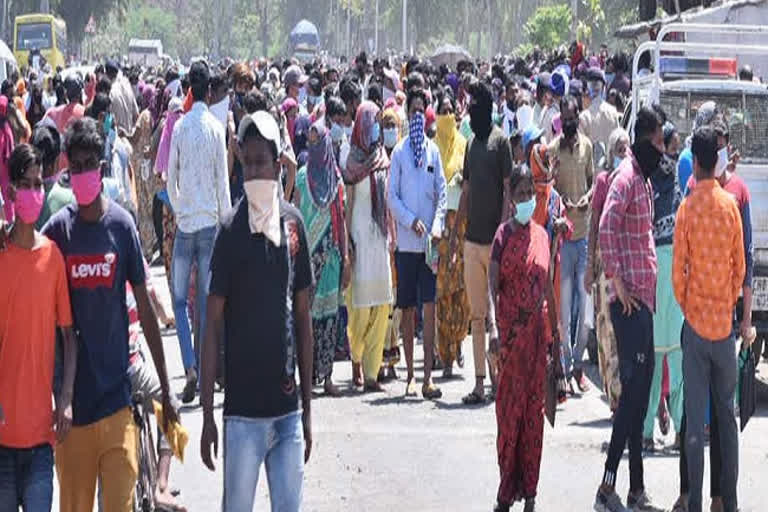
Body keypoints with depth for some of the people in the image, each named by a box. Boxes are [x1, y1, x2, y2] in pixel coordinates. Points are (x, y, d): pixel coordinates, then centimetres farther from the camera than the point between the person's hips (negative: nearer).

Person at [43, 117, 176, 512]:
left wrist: (165, 392, 5)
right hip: (72, 400, 1)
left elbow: (145, 311, 4)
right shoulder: (58, 228, 1)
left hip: (117, 396, -1)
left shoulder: (122, 225, -1)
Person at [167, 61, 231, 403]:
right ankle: (202, 374, 9)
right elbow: (223, 181, -2)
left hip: (185, 221, -1)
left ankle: (190, 367, -11)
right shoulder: (216, 128, -3)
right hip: (210, 220, 1)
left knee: (180, 298, 6)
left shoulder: (180, 127, -3)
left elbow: (171, 176, 3)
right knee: (206, 299, 7)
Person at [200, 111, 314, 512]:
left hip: (288, 408, 4)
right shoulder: (231, 230, -7)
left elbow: (303, 318, 11)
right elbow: (213, 325, -4)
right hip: (243, 410, -4)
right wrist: (207, 413, -7)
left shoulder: (293, 223, 4)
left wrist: (307, 407, 10)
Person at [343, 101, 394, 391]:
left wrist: (391, 236, 13)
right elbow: (346, 202, -5)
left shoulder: (383, 158, 12)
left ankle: (371, 373, 5)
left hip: (380, 235, 5)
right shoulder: (353, 159, -4)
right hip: (360, 234, -5)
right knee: (361, 304, -4)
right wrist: (347, 244, -9)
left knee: (381, 307, 1)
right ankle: (356, 358, 21)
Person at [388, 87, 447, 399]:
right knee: (408, 308, 4)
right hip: (406, 241, -1)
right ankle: (410, 375, 11)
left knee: (429, 306, -3)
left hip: (429, 241, 1)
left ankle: (428, 375, -3)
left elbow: (442, 193, 7)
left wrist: (437, 225, -7)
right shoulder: (399, 152, 1)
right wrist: (412, 221, -13)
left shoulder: (433, 151, 7)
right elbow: (392, 196, 0)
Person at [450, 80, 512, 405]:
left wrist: (502, 233, -15)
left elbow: (508, 190, -9)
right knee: (476, 315, 8)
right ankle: (479, 382, 11)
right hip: (472, 239, 7)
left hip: (494, 239, -7)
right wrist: (455, 231, 17)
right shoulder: (471, 142, 15)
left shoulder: (500, 141, -5)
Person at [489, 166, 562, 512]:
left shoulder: (542, 236, 10)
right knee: (509, 407, -1)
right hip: (511, 330, -4)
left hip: (537, 330, 4)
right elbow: (493, 287, -9)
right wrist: (494, 330, -21)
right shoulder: (504, 234, -3)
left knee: (534, 408, 7)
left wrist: (555, 333, 15)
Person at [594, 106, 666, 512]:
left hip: (643, 298, 10)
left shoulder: (643, 177, 18)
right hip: (630, 300, -10)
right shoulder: (626, 177, -12)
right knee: (633, 389, -12)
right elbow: (606, 228, -25)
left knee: (639, 390, 11)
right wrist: (617, 281, -21)